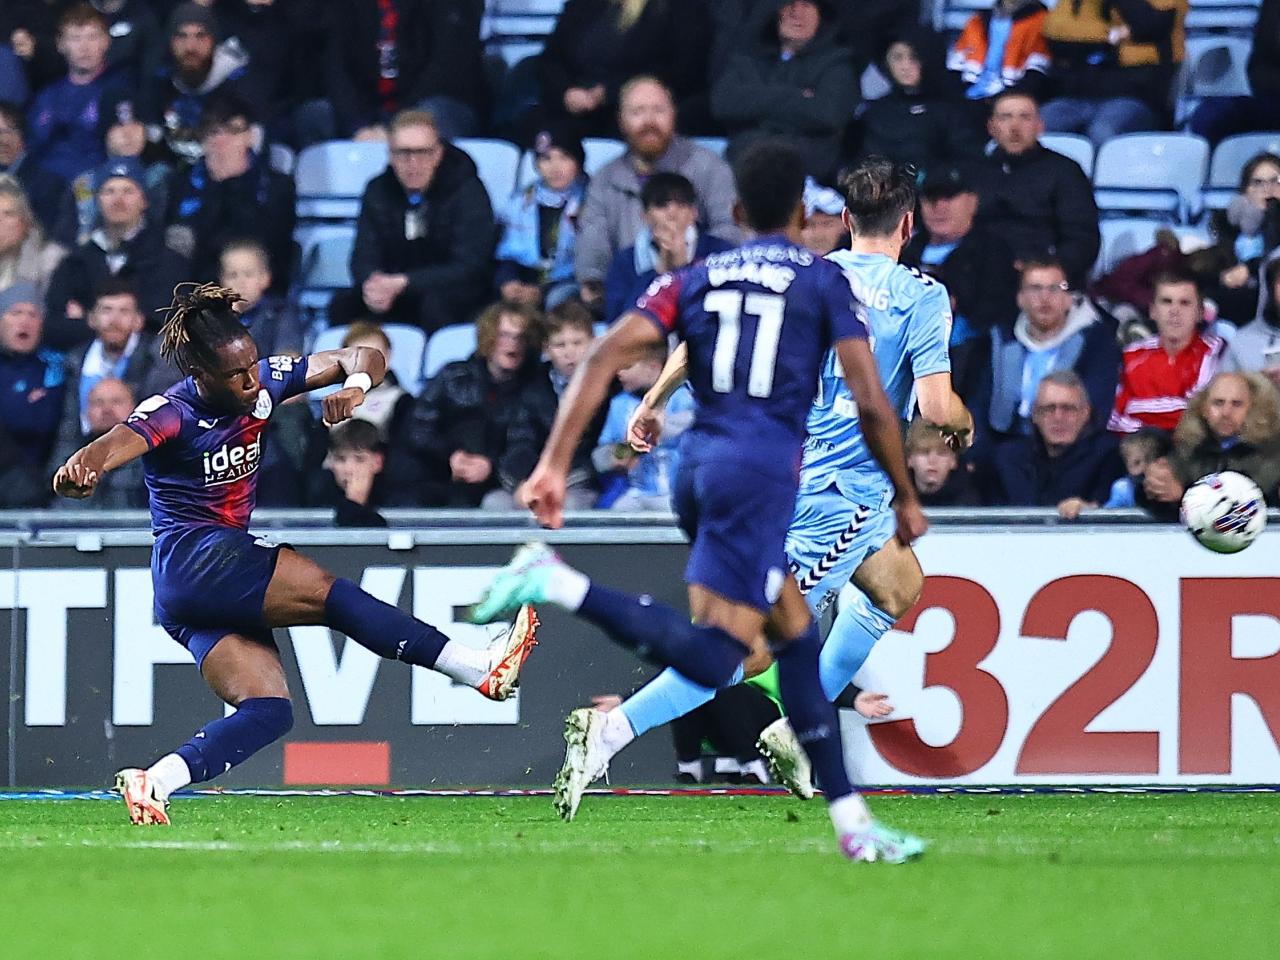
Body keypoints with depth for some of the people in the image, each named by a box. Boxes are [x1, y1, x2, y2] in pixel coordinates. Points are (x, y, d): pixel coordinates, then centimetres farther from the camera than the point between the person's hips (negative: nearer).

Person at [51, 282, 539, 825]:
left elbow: (363, 359, 9)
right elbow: (115, 445, -35)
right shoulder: (171, 414, -15)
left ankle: (153, 782, -20)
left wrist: (355, 386, -15)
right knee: (332, 594, -22)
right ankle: (481, 669, -24)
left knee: (268, 712, -10)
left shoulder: (263, 383, 3)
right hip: (194, 558, -8)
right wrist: (80, 471, -59)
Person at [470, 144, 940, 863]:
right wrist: (905, 497, 13)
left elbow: (607, 356, 2)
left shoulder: (697, 278, 16)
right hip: (764, 471, -6)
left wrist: (555, 463, -1)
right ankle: (559, 584, -33)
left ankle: (851, 822, 16)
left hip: (701, 463, 6)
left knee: (799, 638, 16)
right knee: (714, 656, -15)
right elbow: (871, 405, 0)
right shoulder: (826, 281, 6)